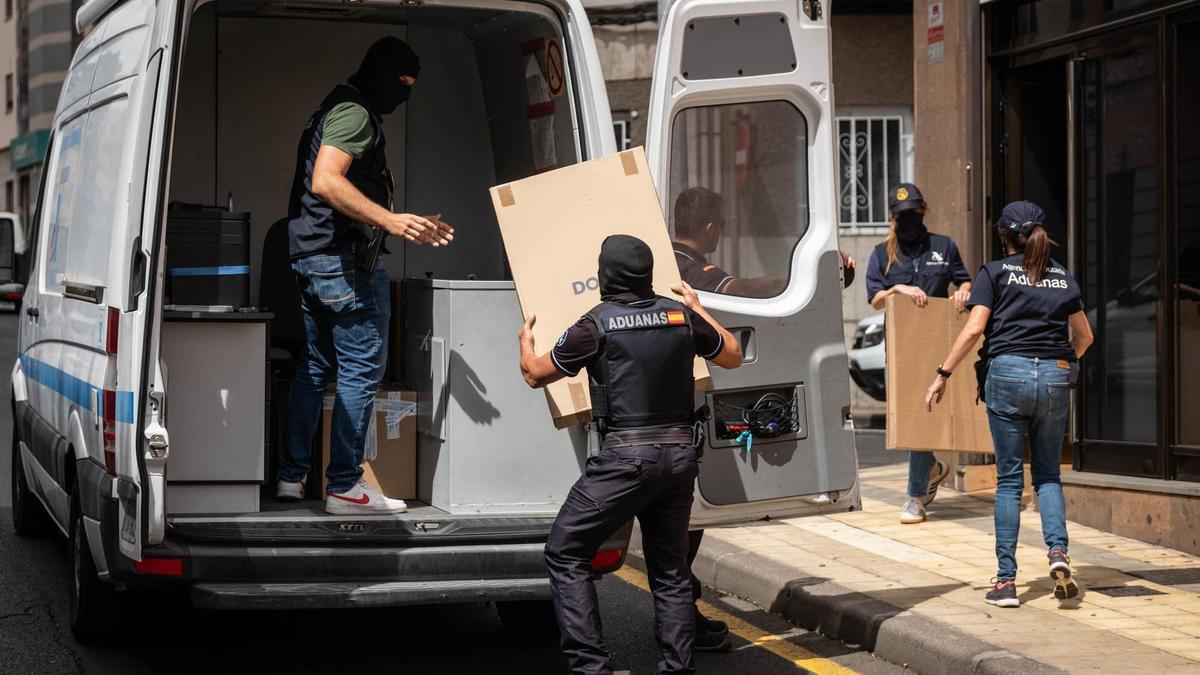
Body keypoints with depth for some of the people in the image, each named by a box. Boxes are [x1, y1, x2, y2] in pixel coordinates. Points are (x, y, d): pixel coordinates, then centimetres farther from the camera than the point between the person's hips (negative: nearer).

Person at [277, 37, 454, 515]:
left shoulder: (339, 112, 22)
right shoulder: (355, 114, -12)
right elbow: (326, 182, -26)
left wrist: (412, 226, 24)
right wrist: (389, 220, -29)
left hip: (309, 256, 11)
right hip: (342, 259, -11)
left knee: (314, 366, 15)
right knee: (362, 368, -6)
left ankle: (291, 474, 18)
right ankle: (344, 486, -5)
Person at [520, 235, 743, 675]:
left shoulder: (598, 324, -7)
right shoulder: (681, 315, 5)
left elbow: (536, 374, 6)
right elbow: (732, 356, 23)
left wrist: (525, 341, 29)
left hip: (625, 458, -5)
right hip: (679, 456, 5)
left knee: (565, 554, 4)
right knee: (670, 569, 16)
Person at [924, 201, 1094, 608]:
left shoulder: (996, 273, 2)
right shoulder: (1063, 277, 14)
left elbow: (973, 330, -7)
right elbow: (1084, 337, 21)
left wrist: (942, 375, -2)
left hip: (1008, 374, -3)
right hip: (1055, 378, 3)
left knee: (1009, 479, 3)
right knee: (1047, 474, 14)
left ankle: (1006, 580, 1)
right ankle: (1058, 552, -10)